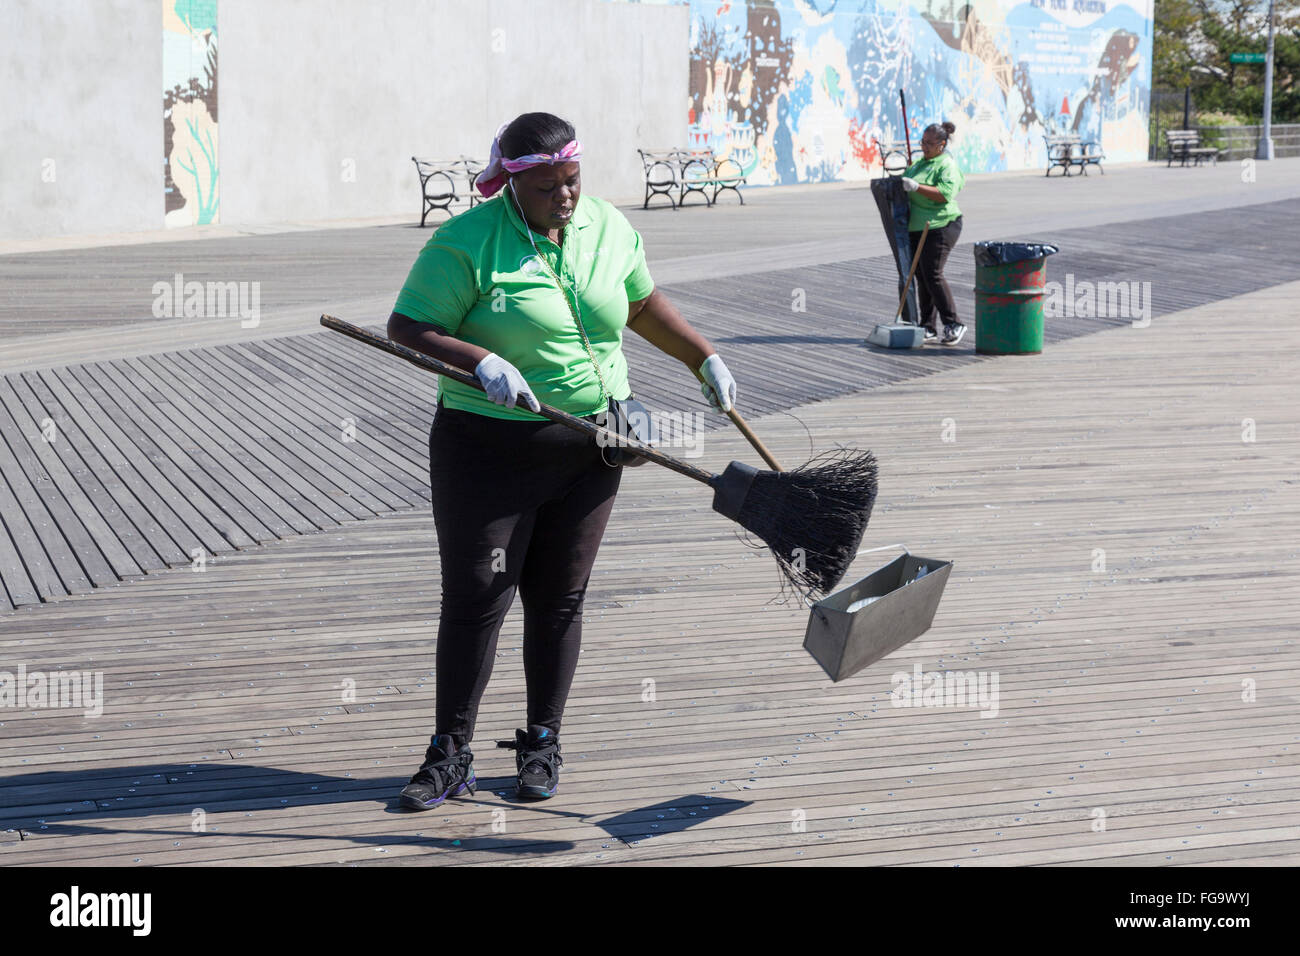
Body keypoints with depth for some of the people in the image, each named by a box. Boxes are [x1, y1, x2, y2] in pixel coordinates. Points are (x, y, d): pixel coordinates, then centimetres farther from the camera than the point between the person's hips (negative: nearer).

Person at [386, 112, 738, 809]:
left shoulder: (610, 229, 6)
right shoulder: (468, 242, -11)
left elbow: (643, 304, 22)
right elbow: (406, 328, -13)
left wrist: (704, 360, 20)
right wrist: (481, 361, -27)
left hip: (588, 449, 4)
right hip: (488, 449, -4)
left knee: (558, 600, 9)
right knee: (474, 599, -3)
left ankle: (542, 745, 22)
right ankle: (451, 756, 7)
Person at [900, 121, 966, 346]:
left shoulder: (947, 165, -9)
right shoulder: (921, 162, 17)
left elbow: (945, 194, -23)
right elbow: (908, 176, 32)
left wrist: (916, 186, -28)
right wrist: (901, 180, 9)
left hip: (940, 226, -9)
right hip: (917, 227, 9)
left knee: (932, 274, -15)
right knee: (921, 276, 6)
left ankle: (953, 324, -7)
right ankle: (928, 327, 10)